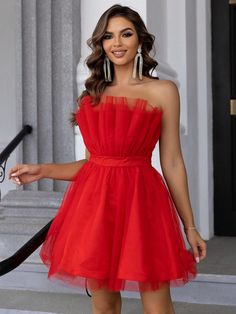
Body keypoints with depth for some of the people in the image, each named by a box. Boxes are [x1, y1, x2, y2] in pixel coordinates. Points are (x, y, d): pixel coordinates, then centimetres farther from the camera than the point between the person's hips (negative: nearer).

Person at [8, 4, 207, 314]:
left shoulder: (163, 90, 5)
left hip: (141, 201, -3)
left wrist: (190, 225, 3)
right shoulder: (94, 94, 15)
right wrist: (42, 170, 8)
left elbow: (172, 162, 4)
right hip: (94, 202, 3)